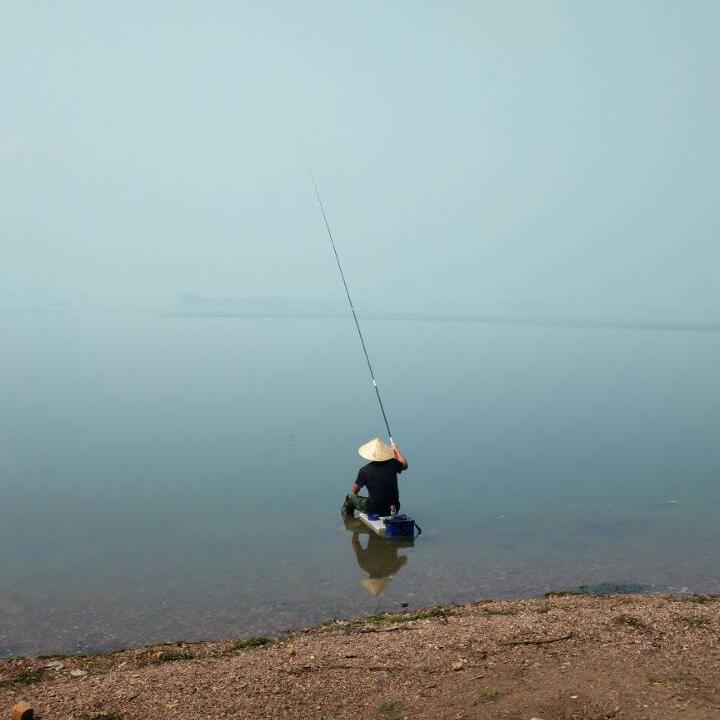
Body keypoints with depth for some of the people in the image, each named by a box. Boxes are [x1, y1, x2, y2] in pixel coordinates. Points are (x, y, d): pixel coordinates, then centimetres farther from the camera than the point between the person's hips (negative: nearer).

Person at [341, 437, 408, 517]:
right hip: (393, 510, 3)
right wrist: (396, 450, 28)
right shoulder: (392, 464, -8)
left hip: (374, 510, -3)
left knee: (349, 497, 18)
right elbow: (404, 464, 15)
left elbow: (354, 491, -1)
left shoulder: (364, 470, -13)